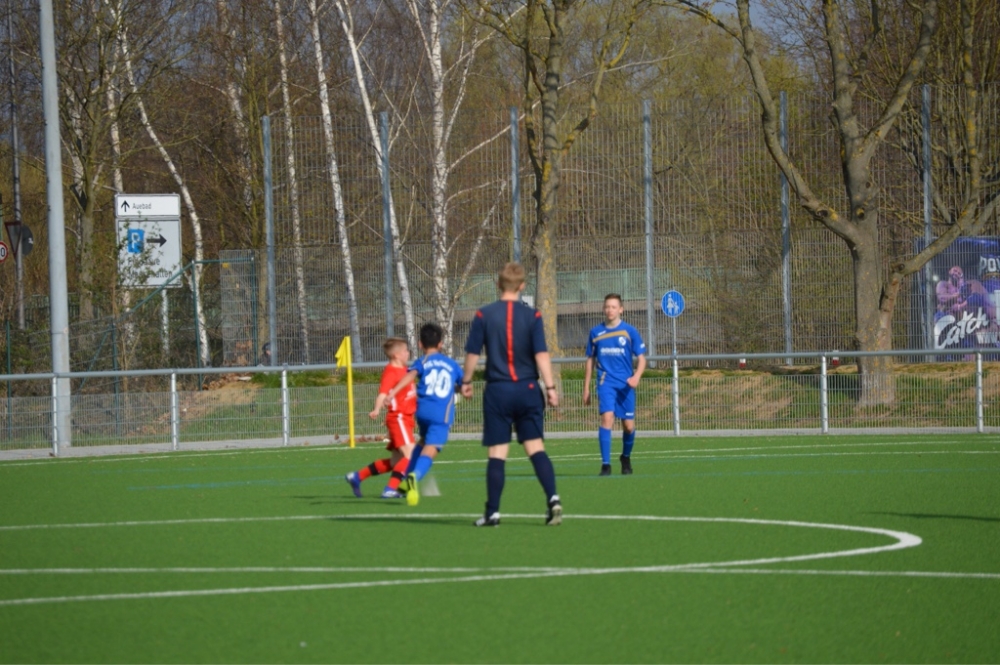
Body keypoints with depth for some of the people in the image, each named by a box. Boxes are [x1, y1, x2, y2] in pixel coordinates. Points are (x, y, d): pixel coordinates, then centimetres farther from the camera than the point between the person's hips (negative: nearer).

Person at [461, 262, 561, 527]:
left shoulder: (484, 315, -2)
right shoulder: (532, 316, -2)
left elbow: (473, 353, 1)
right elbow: (541, 354, -7)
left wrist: (466, 381, 15)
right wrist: (550, 387, -4)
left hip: (497, 391, 0)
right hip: (527, 390, 0)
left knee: (497, 453, 3)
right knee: (536, 447, 2)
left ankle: (492, 512, 3)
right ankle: (552, 498, -14)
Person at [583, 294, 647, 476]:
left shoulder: (630, 332, 1)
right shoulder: (595, 333, 7)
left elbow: (641, 358, 2)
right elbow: (590, 360, 15)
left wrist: (636, 376, -17)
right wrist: (586, 388, 14)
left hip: (626, 384, 0)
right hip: (606, 382, 0)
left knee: (628, 425, 4)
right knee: (607, 417, -20)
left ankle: (626, 457, 33)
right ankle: (605, 464, -20)